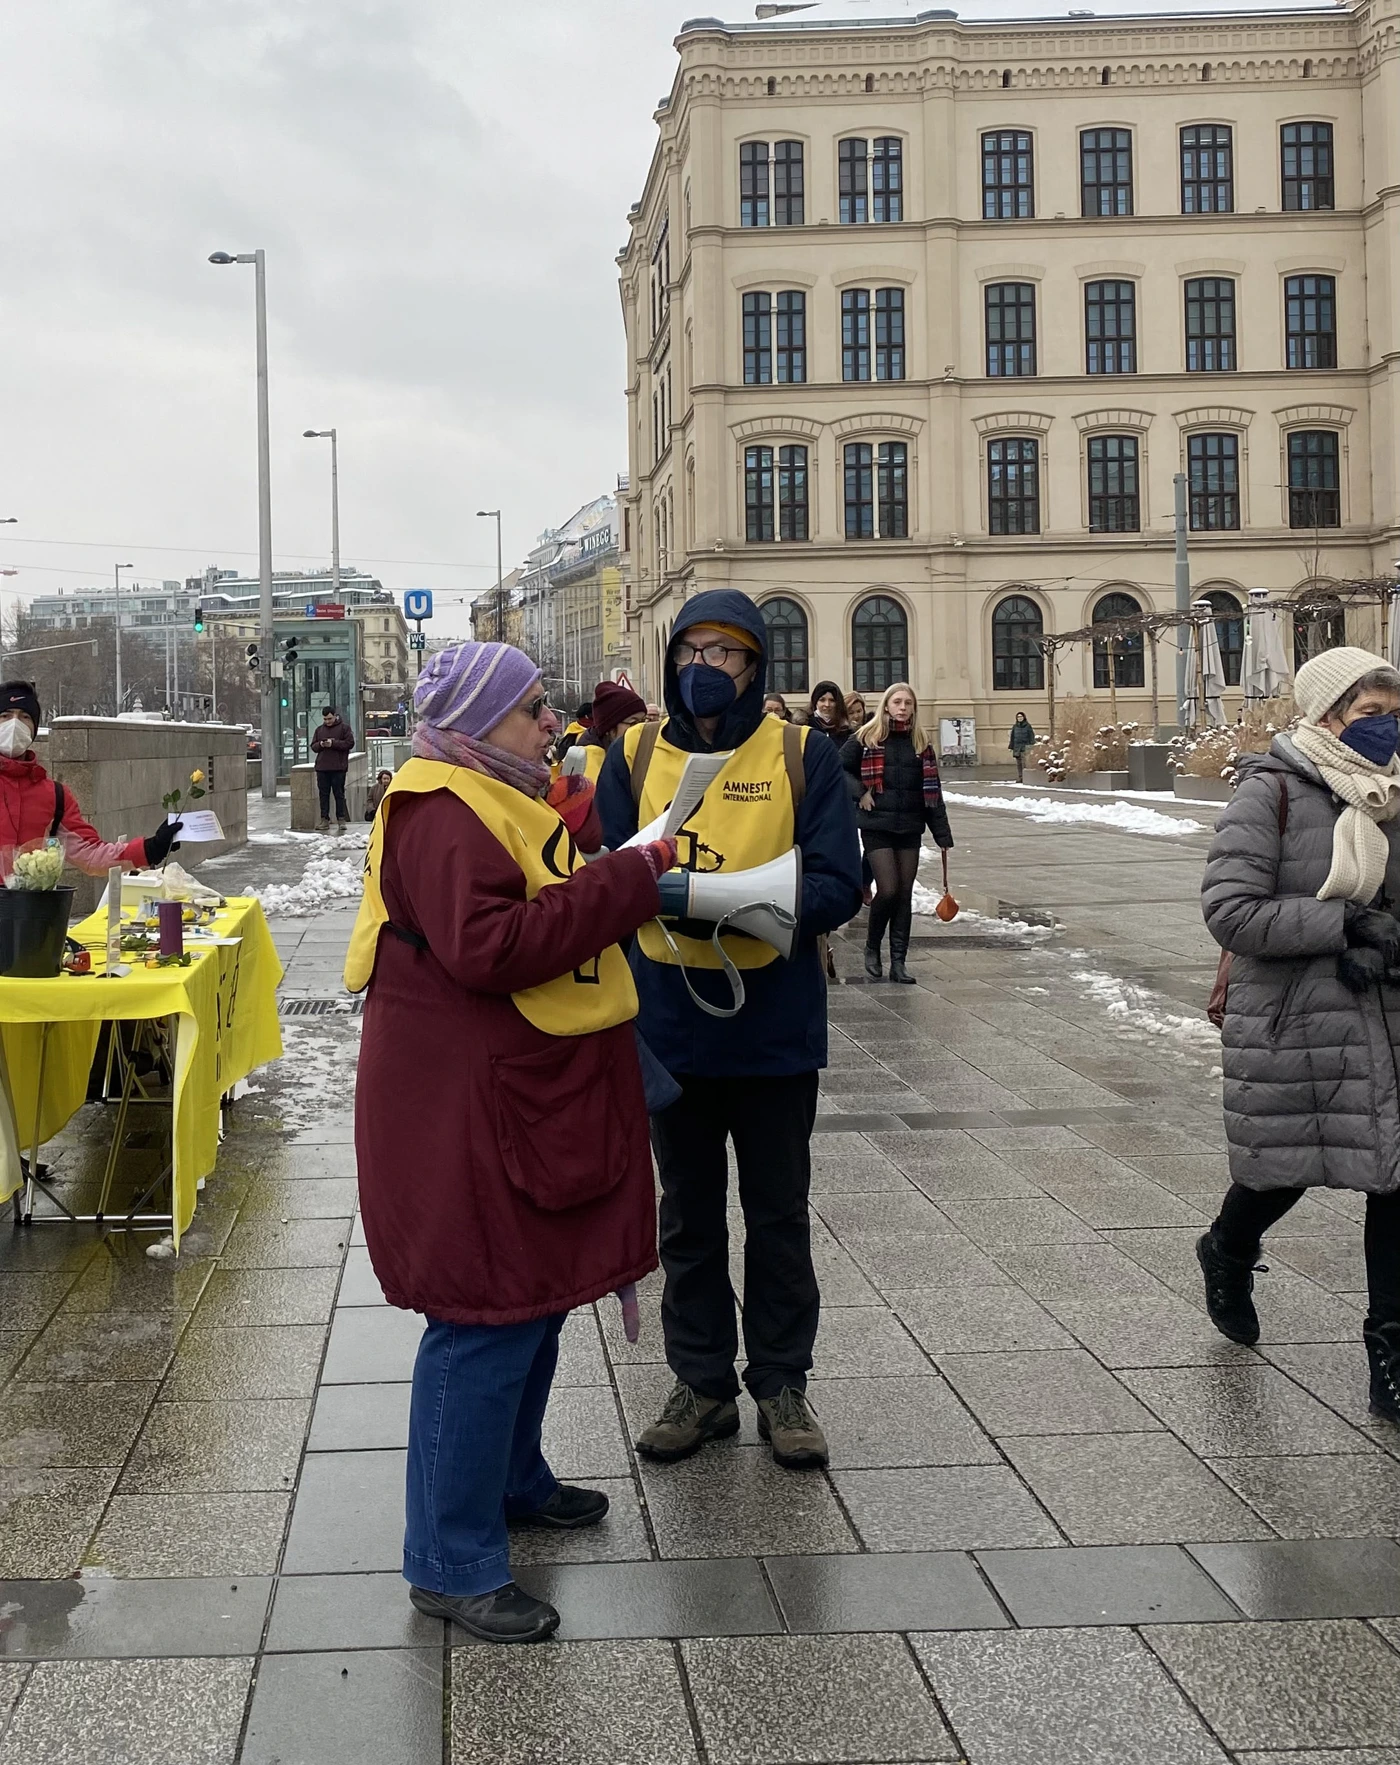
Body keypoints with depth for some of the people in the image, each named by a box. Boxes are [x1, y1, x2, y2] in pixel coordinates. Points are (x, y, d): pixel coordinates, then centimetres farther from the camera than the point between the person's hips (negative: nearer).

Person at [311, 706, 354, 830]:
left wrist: (333, 743, -14)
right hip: (322, 768, 4)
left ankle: (341, 819, 5)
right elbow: (313, 746, 15)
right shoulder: (320, 730, 14)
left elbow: (350, 743, -7)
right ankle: (324, 819, 8)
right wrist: (320, 744, -8)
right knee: (323, 794, 4)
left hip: (338, 768, -4)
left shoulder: (344, 727, 1)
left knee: (339, 794, 0)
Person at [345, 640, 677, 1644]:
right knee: (488, 1322, -8)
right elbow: (488, 946, -29)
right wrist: (627, 880, -26)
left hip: (532, 1098, 11)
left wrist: (576, 837, 5)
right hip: (469, 1112, -11)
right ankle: (452, 1563, 1)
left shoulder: (501, 797, 17)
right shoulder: (442, 813, -18)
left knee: (538, 1297, 21)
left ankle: (512, 1480, 39)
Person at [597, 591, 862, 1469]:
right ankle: (703, 1384, 26)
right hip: (672, 1025, 2)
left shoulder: (802, 755, -4)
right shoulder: (635, 755, 2)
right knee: (689, 1215, 13)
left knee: (778, 1214, 11)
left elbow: (839, 884, -11)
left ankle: (782, 1383, 25)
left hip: (775, 1025, -2)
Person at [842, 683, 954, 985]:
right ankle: (872, 948, 14)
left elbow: (932, 791, 7)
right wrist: (860, 792, -11)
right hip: (877, 827, -4)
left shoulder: (920, 743, 7)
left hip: (910, 829, 4)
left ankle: (898, 962, 11)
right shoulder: (867, 737, -2)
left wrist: (943, 835, 4)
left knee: (905, 894, 5)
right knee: (888, 890, -11)